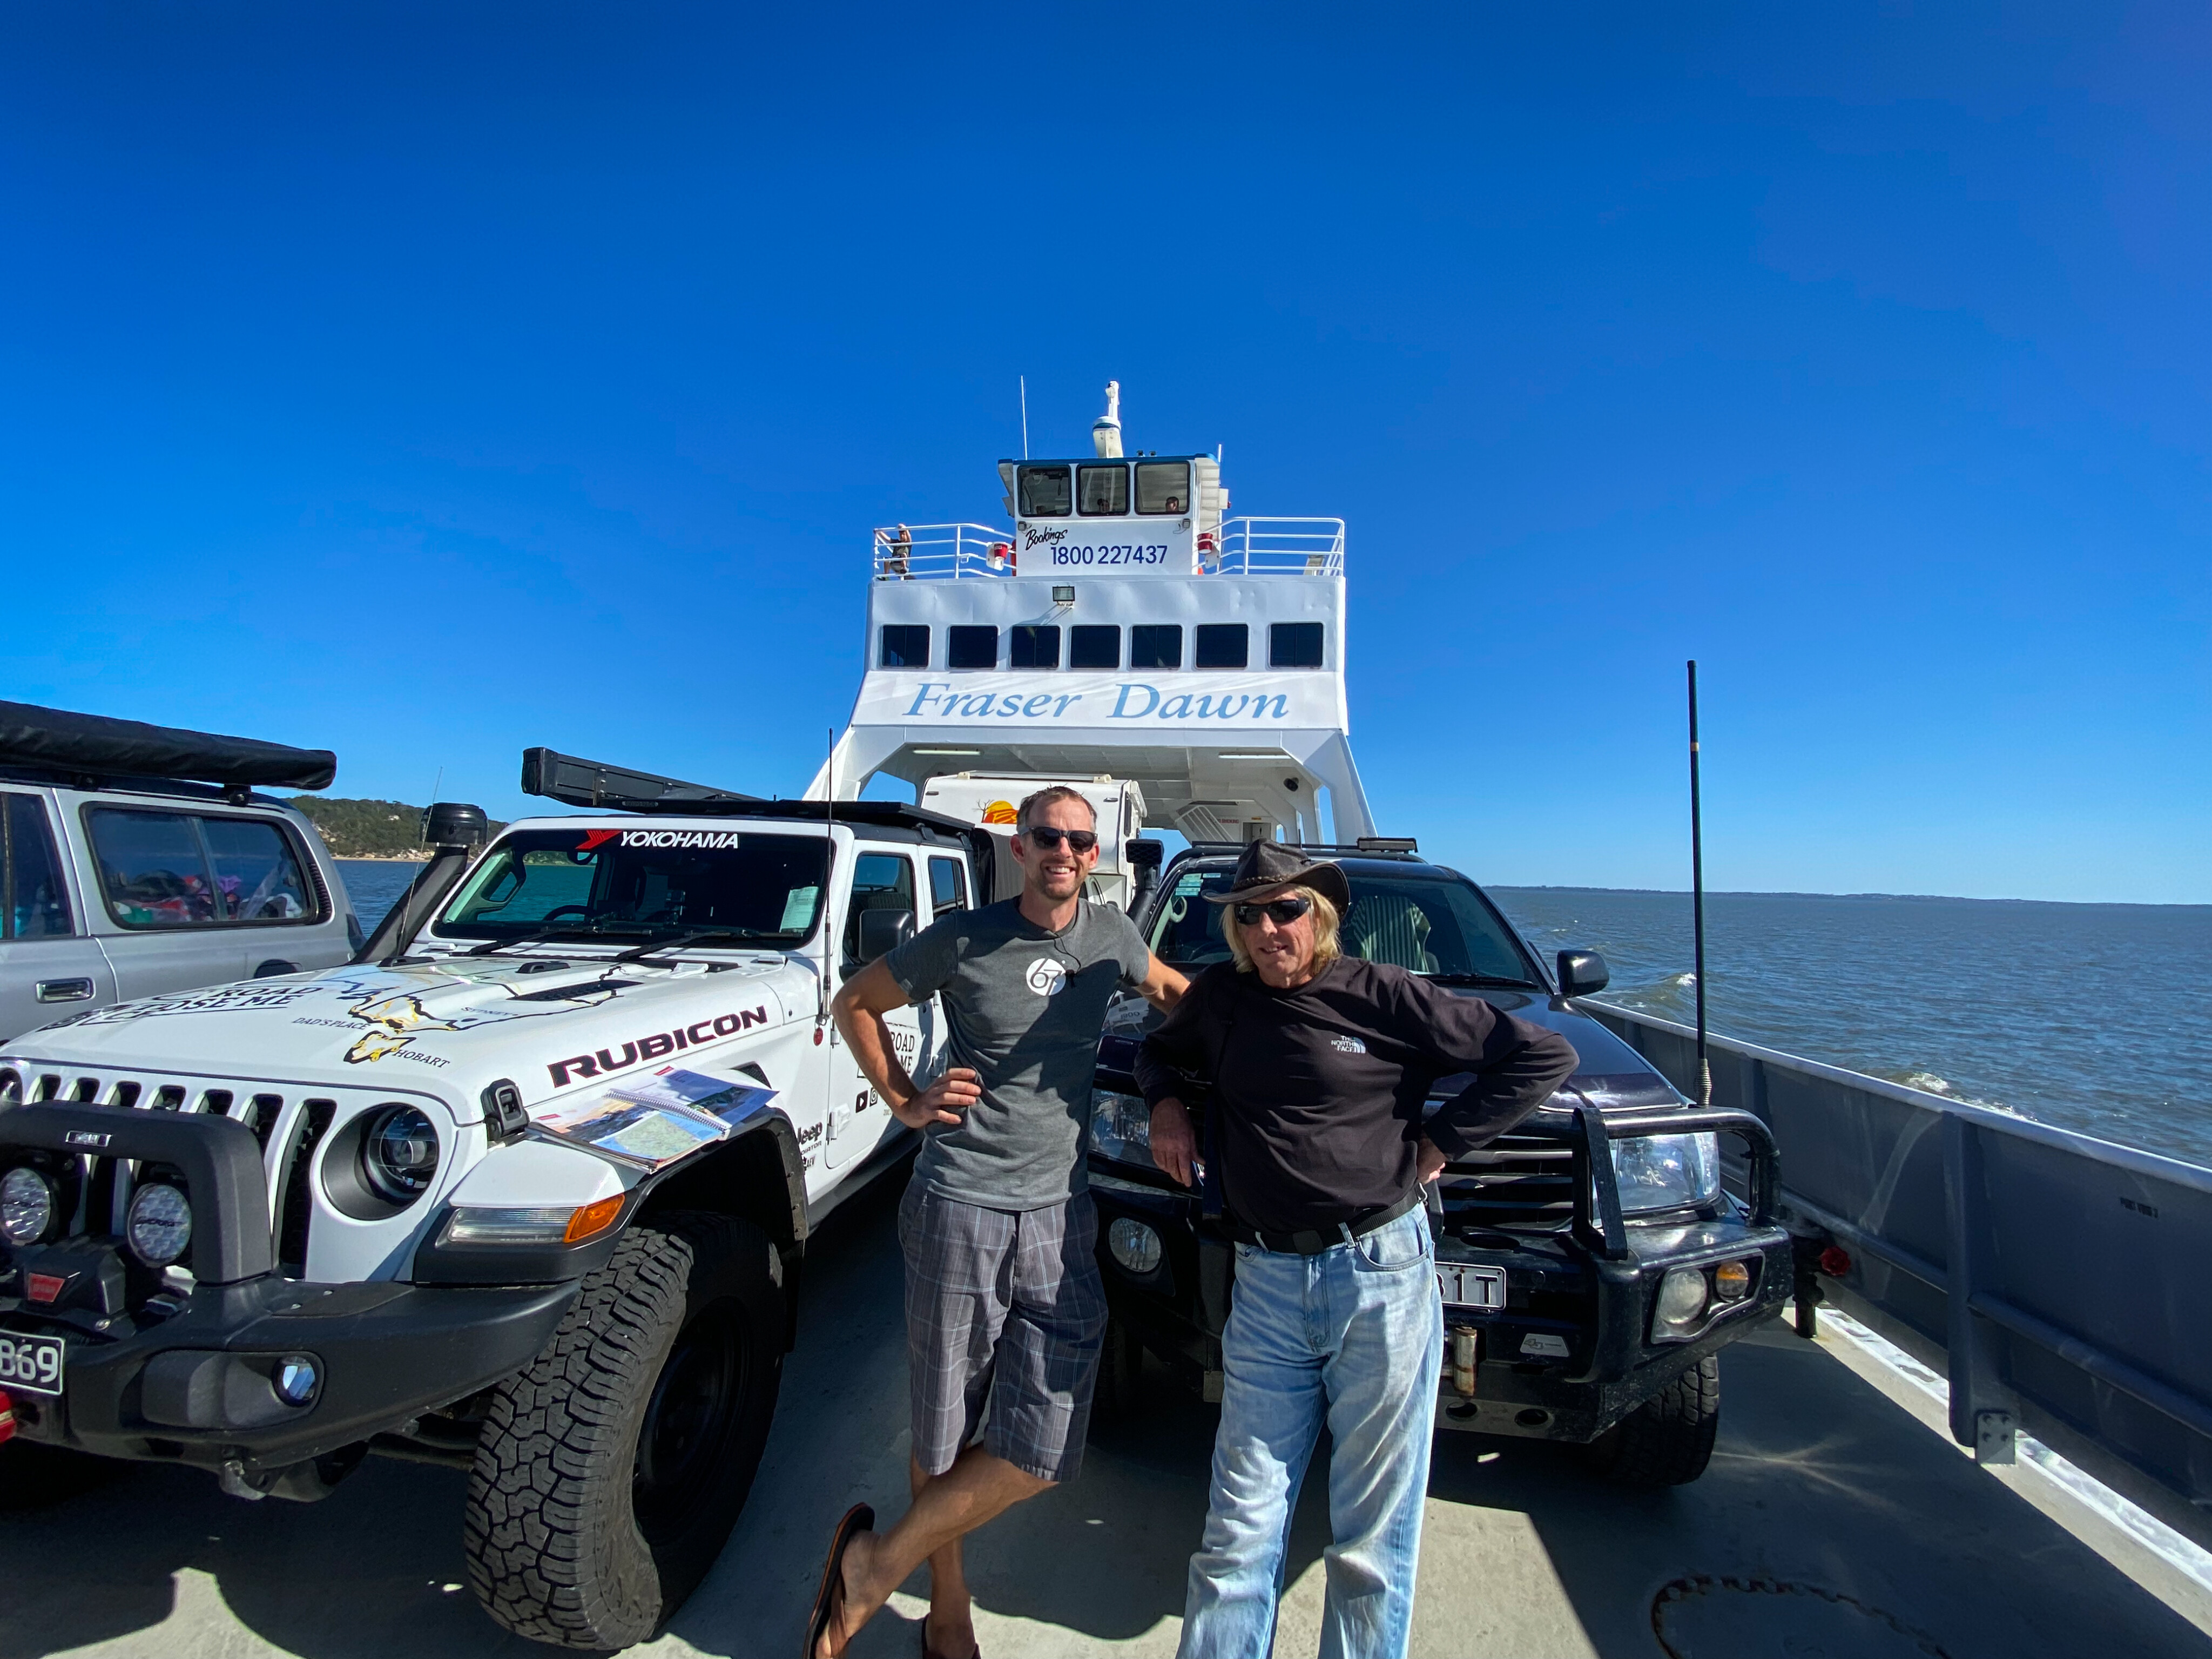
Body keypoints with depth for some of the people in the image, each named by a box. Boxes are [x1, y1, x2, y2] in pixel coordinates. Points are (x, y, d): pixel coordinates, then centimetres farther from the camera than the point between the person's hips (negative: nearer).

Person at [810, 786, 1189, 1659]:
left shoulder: (1111, 934, 2)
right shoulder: (962, 939, -6)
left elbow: (1170, 990, 23)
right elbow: (855, 1002, 6)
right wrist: (905, 1102, -2)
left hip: (1060, 1211, 3)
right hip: (959, 1204, -3)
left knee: (1045, 1448, 0)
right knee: (944, 1431, 9)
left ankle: (878, 1564, 21)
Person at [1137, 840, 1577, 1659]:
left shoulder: (1385, 996, -8)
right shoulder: (1220, 996, 5)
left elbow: (1544, 1055, -5)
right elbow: (1158, 1051, 26)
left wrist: (1440, 1141, -6)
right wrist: (1165, 1102, 5)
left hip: (1382, 1277, -2)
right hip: (1265, 1283, 3)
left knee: (1374, 1532, 13)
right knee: (1239, 1529, 10)